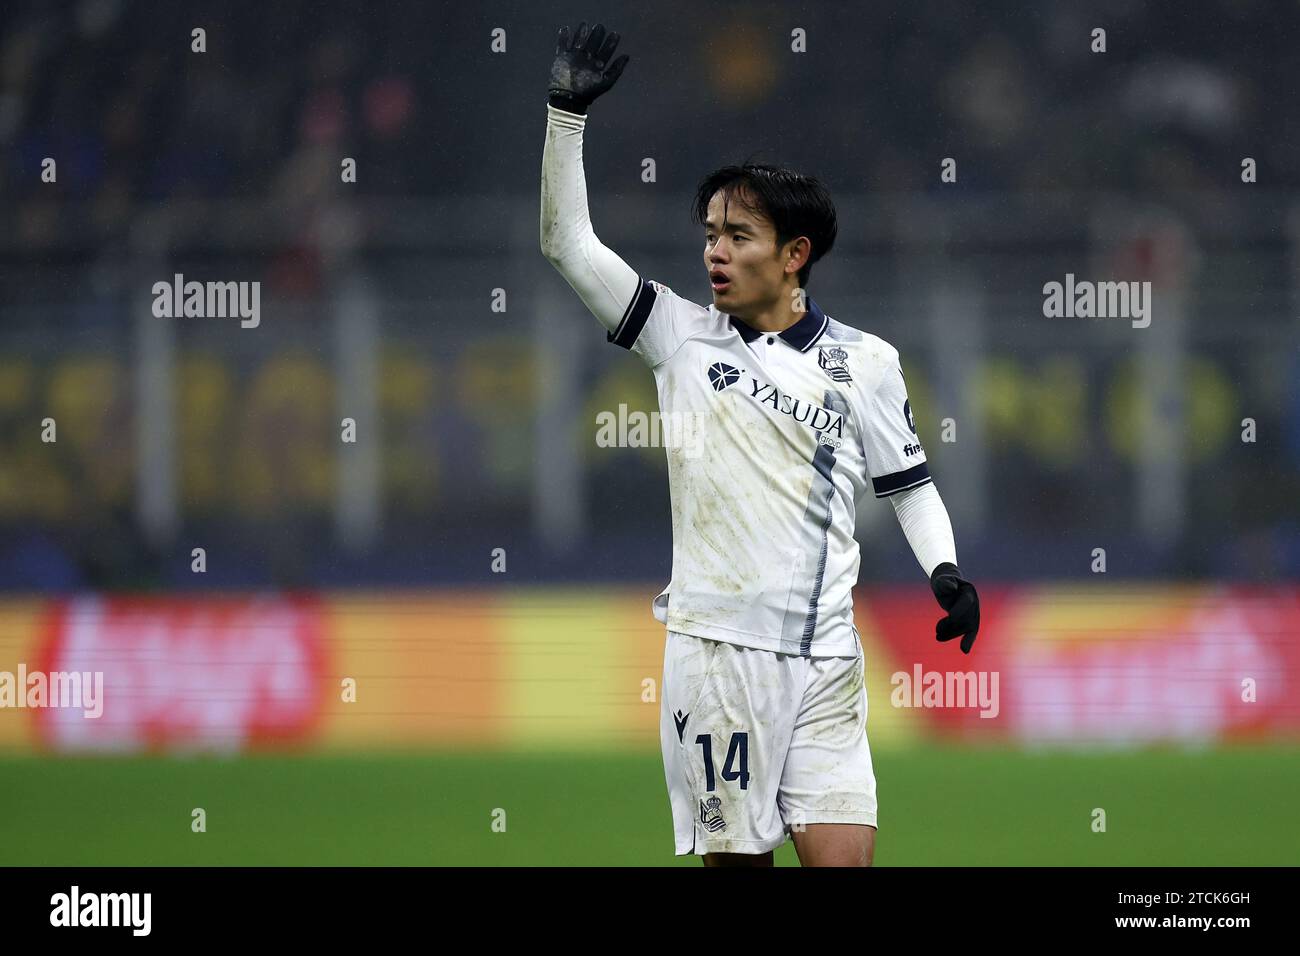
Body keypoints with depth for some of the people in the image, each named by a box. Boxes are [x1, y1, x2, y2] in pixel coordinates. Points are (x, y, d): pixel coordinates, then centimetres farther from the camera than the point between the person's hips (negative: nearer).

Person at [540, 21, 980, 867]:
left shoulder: (865, 362, 6)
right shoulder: (684, 336, 6)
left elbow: (908, 480, 16)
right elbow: (568, 243, 4)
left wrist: (946, 570, -2)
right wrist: (568, 113, -5)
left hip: (822, 656, 0)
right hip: (713, 646, 0)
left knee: (844, 859, -11)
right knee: (733, 857, 0)